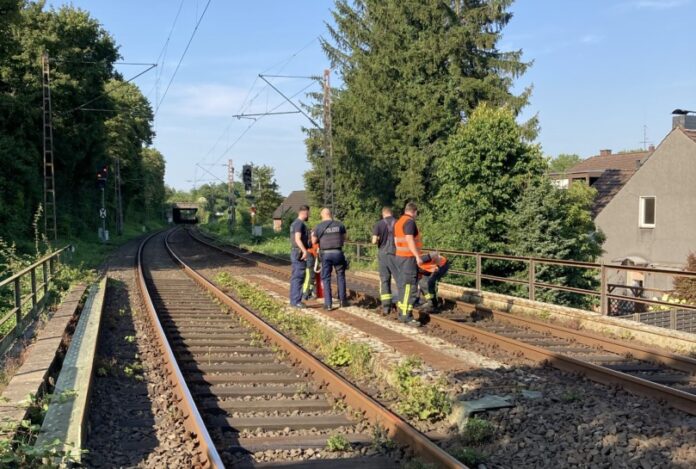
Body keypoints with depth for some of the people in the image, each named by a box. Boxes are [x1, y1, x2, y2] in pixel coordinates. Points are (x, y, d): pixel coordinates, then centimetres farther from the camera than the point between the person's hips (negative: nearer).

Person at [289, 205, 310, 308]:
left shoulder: (294, 223, 17)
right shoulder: (299, 223, -13)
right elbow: (297, 239, -24)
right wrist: (304, 251, -33)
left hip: (295, 253, 10)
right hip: (299, 253, -10)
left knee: (295, 277, 12)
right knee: (298, 277, -9)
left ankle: (294, 300, 17)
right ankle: (296, 301, -9)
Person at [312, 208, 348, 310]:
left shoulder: (318, 227, -3)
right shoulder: (340, 224, 3)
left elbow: (314, 241, 2)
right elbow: (344, 239, 12)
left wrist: (313, 235, 22)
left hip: (325, 254, -1)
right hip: (338, 253, 1)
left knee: (326, 278, 5)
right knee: (340, 275, 17)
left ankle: (328, 304, 2)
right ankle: (342, 300, 18)